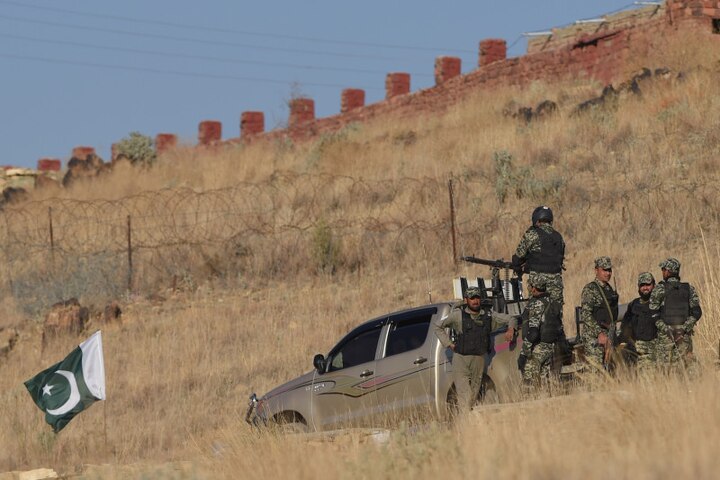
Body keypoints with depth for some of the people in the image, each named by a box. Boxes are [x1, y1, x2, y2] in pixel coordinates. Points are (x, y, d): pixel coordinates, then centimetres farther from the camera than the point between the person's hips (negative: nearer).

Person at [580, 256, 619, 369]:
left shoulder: (610, 289, 14)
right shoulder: (590, 289, -12)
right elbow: (585, 314, -20)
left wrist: (612, 333, 19)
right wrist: (600, 333, -26)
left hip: (607, 335, 8)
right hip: (593, 336, -8)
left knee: (606, 367, 8)